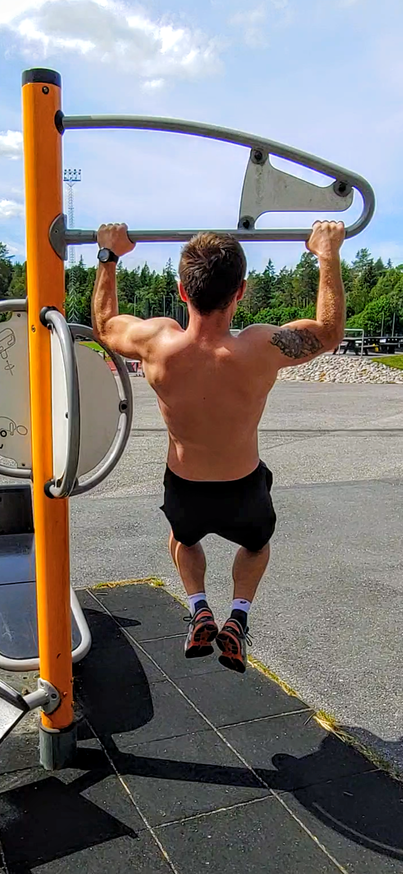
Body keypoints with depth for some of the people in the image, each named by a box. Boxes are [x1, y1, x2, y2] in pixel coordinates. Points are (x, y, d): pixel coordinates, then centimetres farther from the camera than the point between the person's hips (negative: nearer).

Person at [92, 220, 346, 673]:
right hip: (243, 493, -1)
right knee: (257, 541, 35)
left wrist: (109, 256, 7)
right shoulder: (261, 350, -30)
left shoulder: (157, 343, -25)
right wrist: (328, 255, -2)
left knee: (182, 537, 38)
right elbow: (330, 332, -8)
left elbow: (103, 324, 0)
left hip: (184, 493, 1)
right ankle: (238, 618, 15)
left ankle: (199, 611, 17)